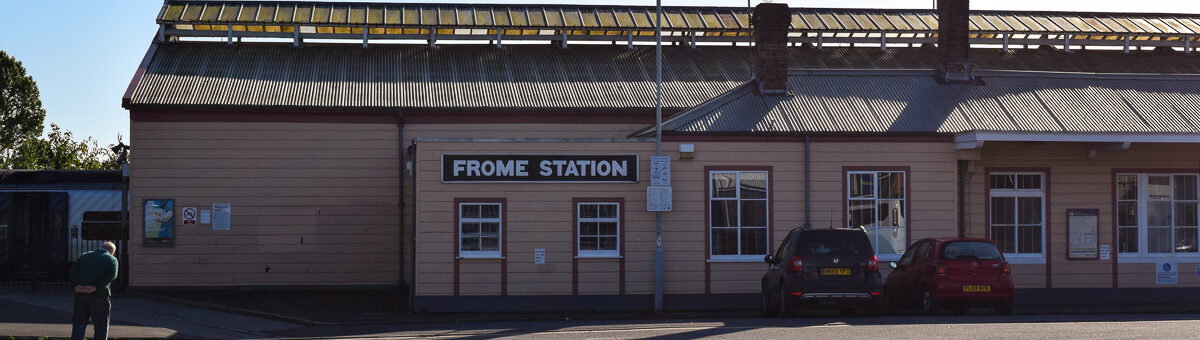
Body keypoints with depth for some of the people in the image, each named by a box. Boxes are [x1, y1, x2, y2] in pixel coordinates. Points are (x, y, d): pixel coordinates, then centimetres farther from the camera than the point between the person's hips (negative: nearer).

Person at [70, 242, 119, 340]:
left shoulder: (85, 256, 17)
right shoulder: (112, 259, 5)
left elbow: (73, 270, 4)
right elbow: (111, 275, -12)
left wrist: (76, 285, -9)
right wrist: (95, 287, -18)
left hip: (81, 294, 3)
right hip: (99, 295, -3)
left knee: (79, 324, 12)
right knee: (100, 325, 5)